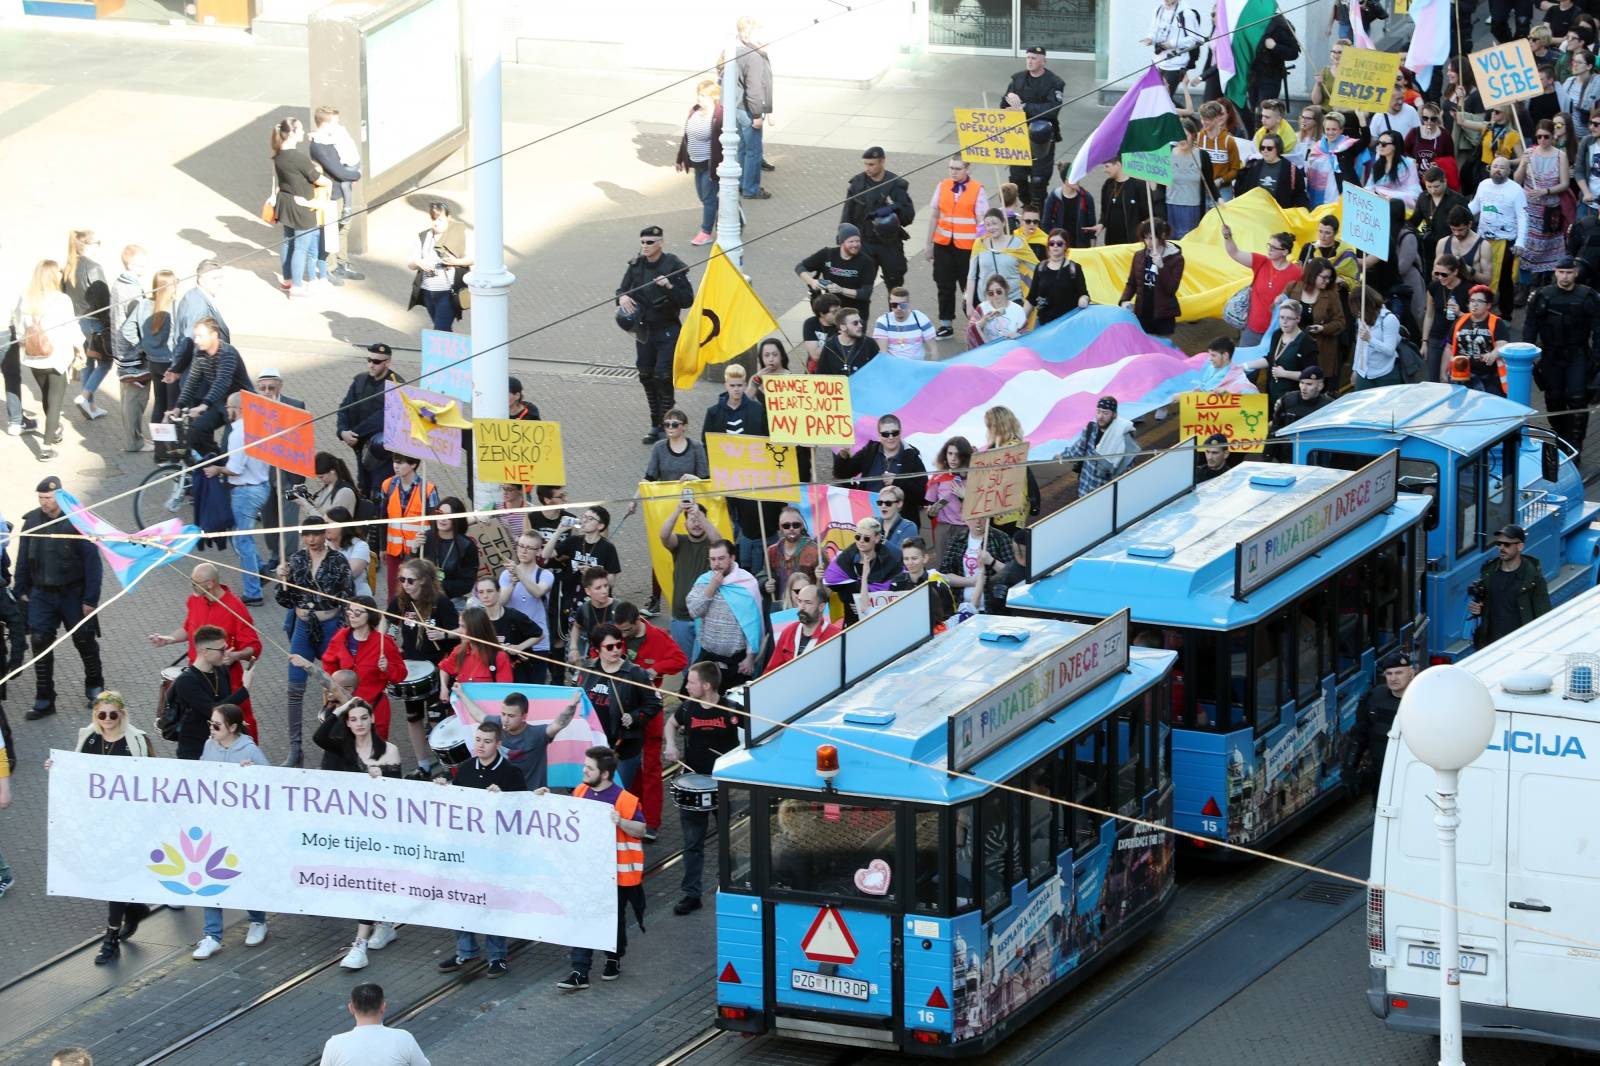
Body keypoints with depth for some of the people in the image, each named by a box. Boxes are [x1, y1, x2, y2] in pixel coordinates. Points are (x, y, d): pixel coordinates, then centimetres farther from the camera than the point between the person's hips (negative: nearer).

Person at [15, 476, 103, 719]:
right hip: (42, 594, 3)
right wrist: (20, 591, 5)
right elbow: (23, 559, 7)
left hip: (73, 594, -3)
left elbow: (92, 561, -12)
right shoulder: (32, 520, -2)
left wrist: (91, 599, -14)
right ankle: (44, 701, 3)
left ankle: (94, 687, 32)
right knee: (40, 643, -3)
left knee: (84, 641, 9)